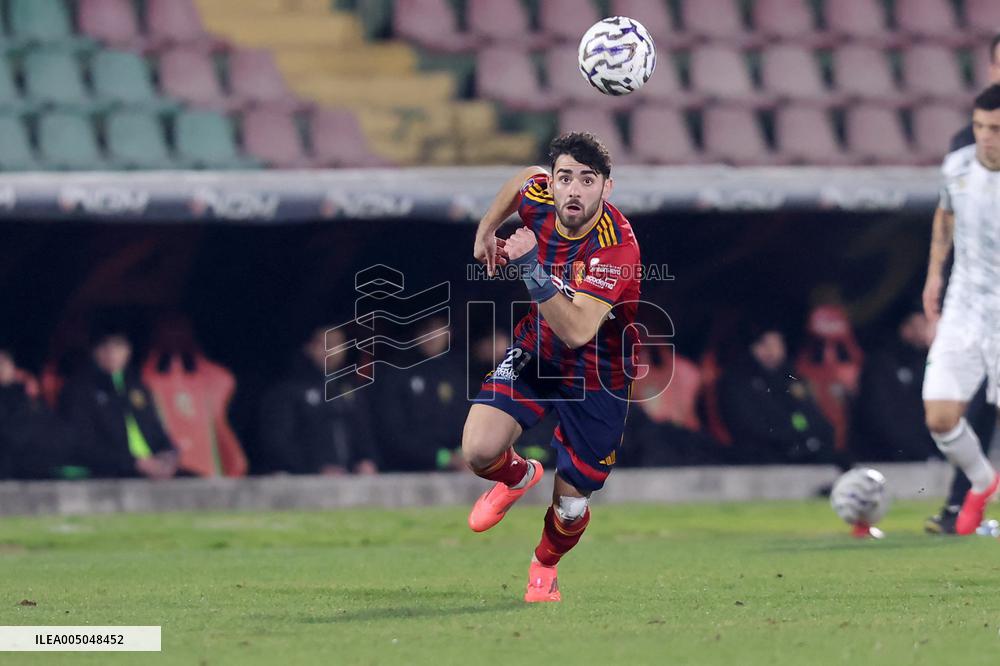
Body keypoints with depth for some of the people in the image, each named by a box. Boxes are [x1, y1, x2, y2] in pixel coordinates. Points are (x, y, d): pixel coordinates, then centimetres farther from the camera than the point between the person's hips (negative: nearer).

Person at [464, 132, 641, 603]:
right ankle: (519, 477, 21)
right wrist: (487, 230, 10)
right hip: (535, 351, 4)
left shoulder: (616, 246, -33)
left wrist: (531, 268, -48)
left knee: (569, 507, 4)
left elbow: (577, 331, -42)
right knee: (479, 450, -18)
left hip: (597, 378, -4)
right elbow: (525, 177, 14)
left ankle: (545, 565, 41)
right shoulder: (539, 198, -15)